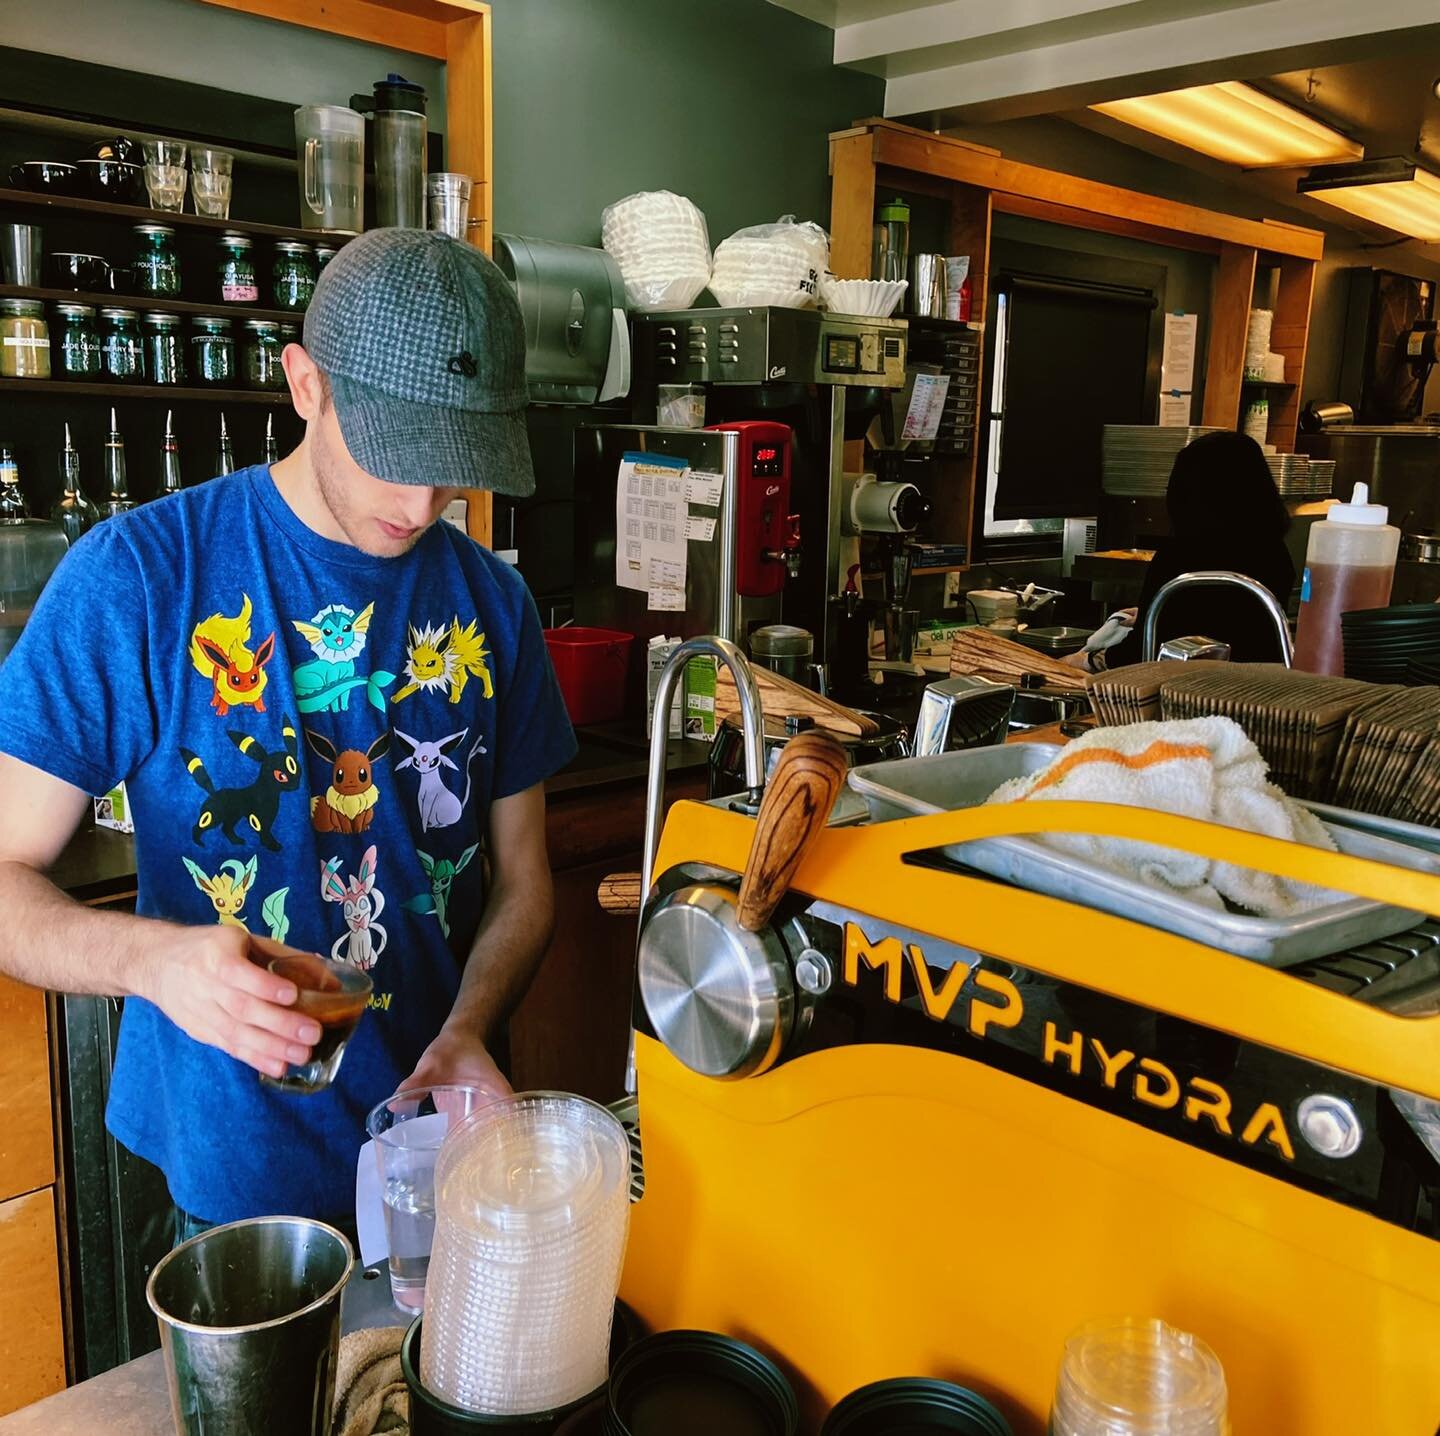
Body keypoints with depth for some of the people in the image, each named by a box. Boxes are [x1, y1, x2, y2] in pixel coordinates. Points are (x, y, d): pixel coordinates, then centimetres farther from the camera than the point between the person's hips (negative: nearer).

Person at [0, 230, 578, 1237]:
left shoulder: (492, 601, -2)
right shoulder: (136, 575, -14)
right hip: (232, 1163, -3)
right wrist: (152, 956, -31)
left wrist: (469, 1030, -15)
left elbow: (521, 880, 3)